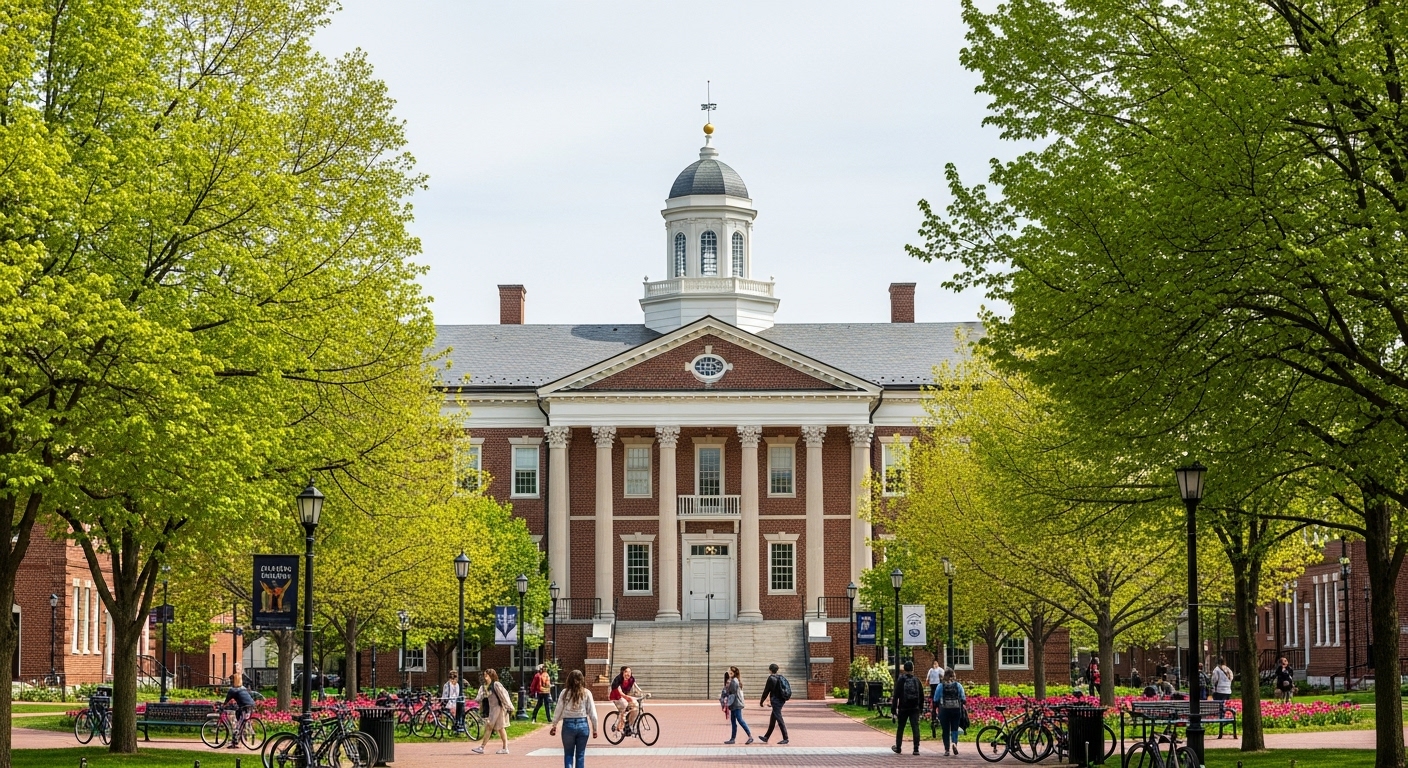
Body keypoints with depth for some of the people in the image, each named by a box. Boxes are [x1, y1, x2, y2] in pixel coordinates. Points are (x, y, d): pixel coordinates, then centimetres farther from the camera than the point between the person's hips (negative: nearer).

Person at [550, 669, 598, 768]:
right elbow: (592, 713, -1)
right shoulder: (586, 693, -2)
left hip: (568, 724, -1)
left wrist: (554, 726, 10)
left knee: (568, 754, 10)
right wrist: (594, 729, 8)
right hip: (583, 724, 1)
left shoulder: (565, 692, -3)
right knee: (580, 755, 9)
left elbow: (558, 711, 0)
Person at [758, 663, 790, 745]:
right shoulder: (781, 677, 10)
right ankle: (766, 737, 26)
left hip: (775, 701, -9)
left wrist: (761, 701, 1)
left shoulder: (771, 678, -13)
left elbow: (766, 690, -10)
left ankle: (785, 738, -10)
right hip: (781, 700, 9)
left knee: (779, 719, -7)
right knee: (772, 719, 17)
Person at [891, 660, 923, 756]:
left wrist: (894, 710, -5)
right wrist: (921, 708, 15)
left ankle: (898, 748, 24)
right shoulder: (917, 680, 4)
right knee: (915, 728, -3)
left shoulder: (900, 681, -5)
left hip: (903, 708, -1)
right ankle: (916, 749, -11)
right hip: (915, 709, 1)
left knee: (900, 728, 13)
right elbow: (922, 696, 7)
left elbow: (896, 696, -7)